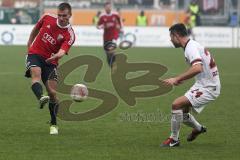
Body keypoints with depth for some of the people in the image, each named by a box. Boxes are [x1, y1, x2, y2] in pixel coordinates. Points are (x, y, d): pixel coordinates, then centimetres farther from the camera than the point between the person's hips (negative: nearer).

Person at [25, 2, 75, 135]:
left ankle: (53, 124, 10)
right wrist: (29, 45, 19)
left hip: (50, 61, 0)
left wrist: (57, 56, -49)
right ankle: (41, 98, -61)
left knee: (52, 93, -6)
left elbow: (62, 52, -28)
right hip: (35, 53, 0)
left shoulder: (69, 35, -11)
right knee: (36, 73, -33)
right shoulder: (47, 18, -3)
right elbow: (35, 30, 17)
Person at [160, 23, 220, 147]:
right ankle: (198, 128, 46)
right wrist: (182, 79, 15)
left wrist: (176, 79, -32)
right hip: (203, 84, 10)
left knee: (176, 104, -20)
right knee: (182, 111, 19)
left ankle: (174, 139, -8)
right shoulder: (192, 45, 12)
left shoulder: (191, 48, -19)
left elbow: (197, 68, -35)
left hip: (207, 88, -10)